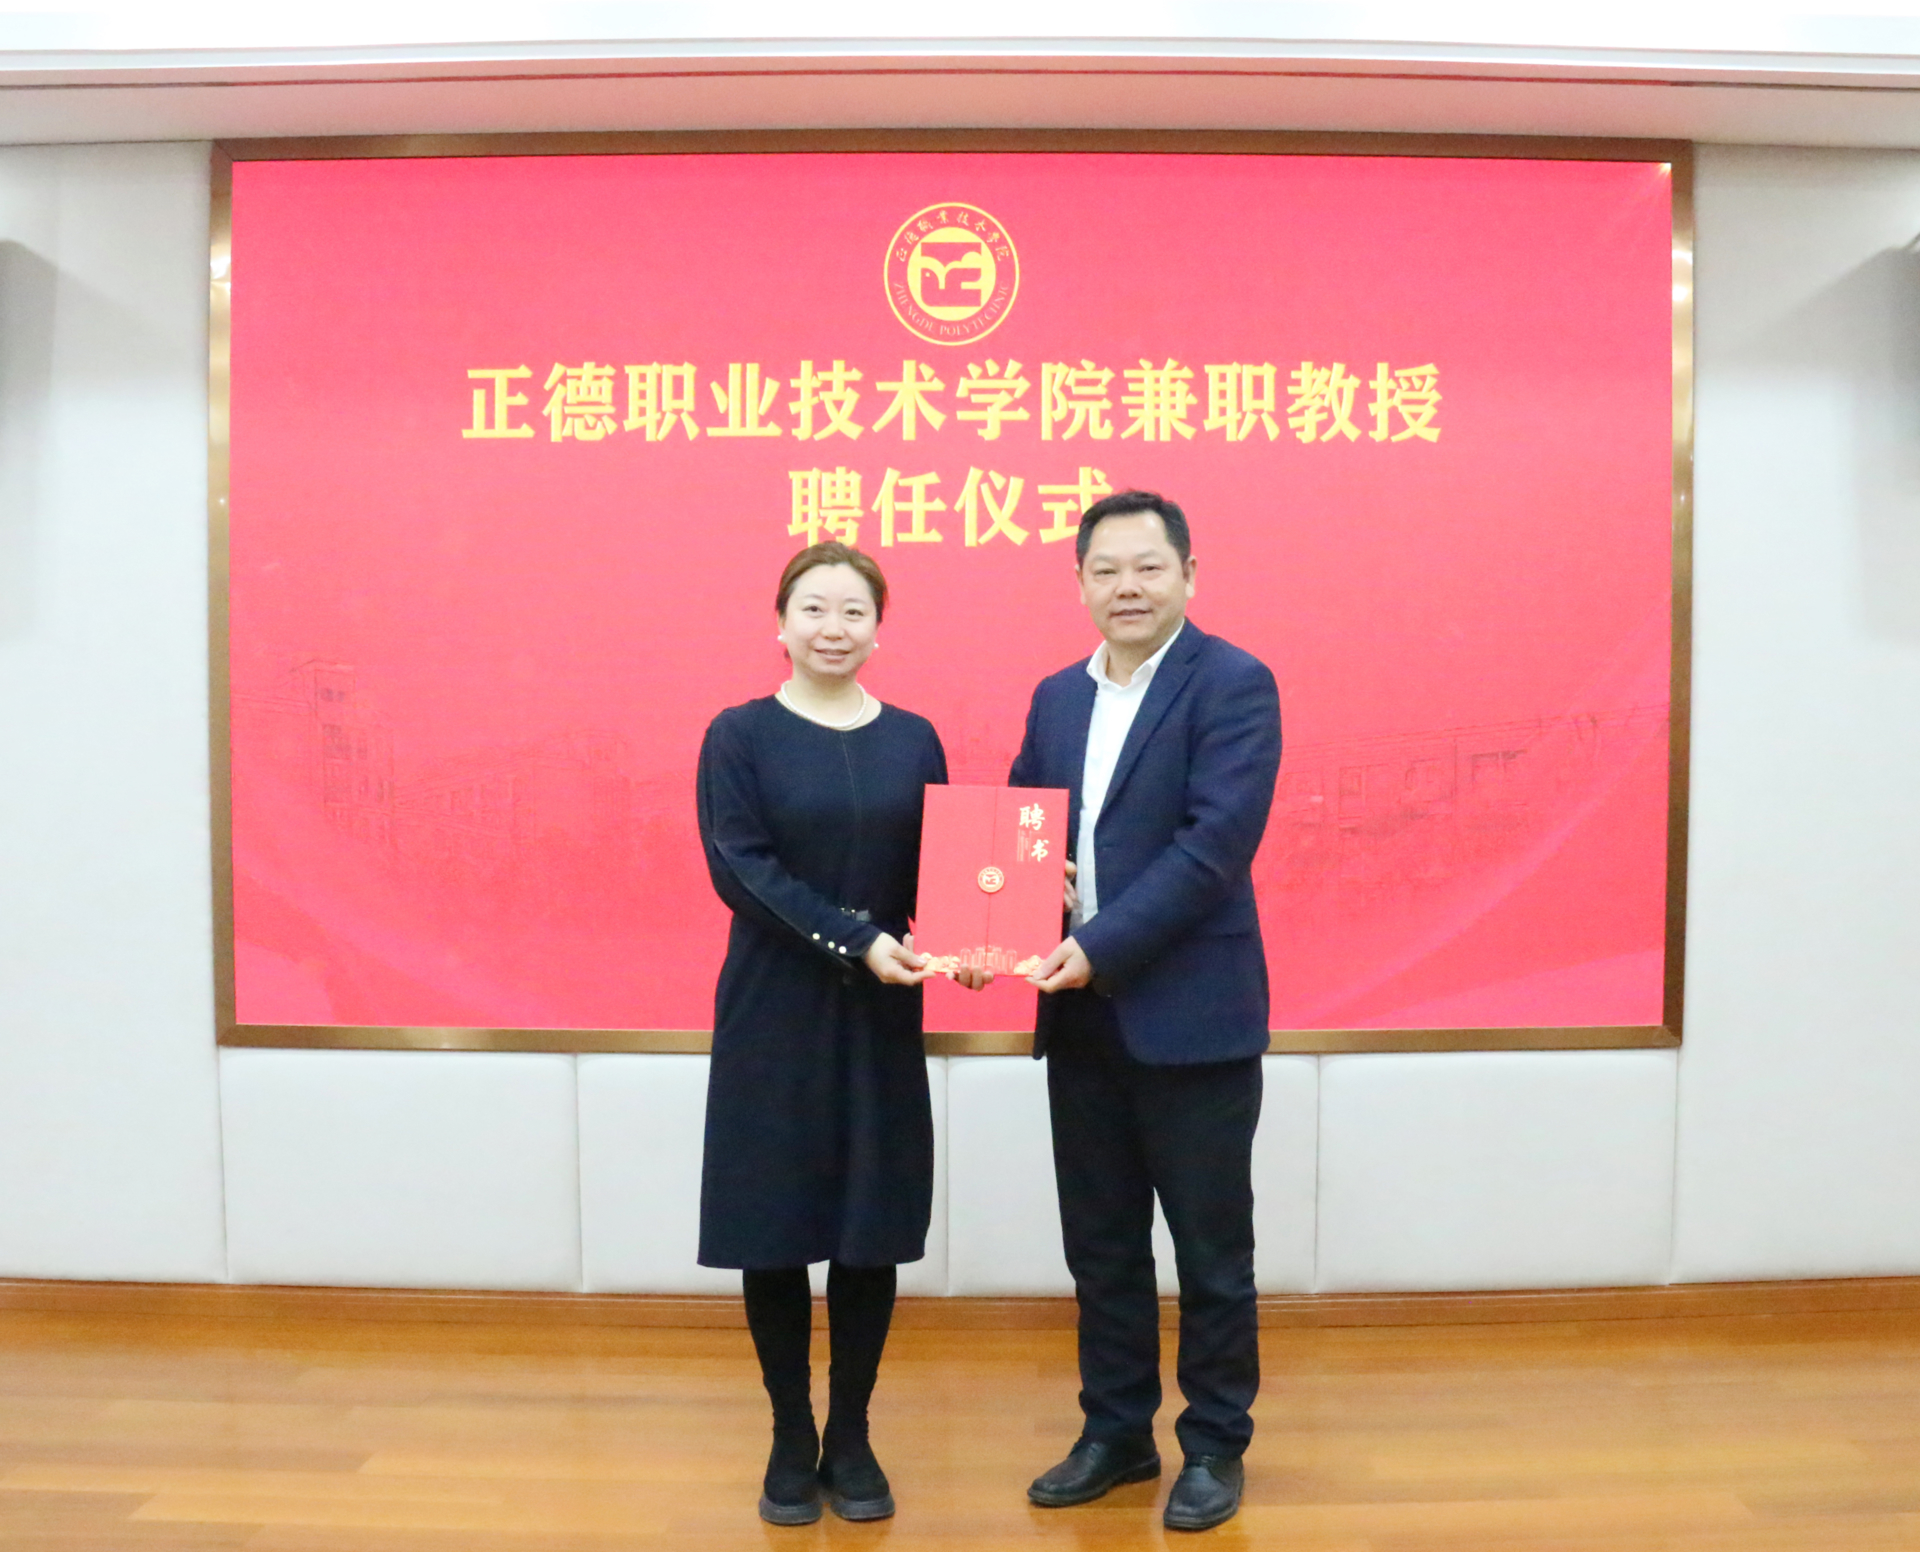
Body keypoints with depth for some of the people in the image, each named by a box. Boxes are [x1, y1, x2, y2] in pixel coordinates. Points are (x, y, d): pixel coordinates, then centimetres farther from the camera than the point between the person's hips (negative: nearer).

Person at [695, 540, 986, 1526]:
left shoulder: (913, 740, 6)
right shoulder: (739, 735, -3)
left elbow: (939, 867, 4)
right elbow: (740, 869, -12)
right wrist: (854, 941, -22)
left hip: (882, 1013, 2)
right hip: (774, 1010, -2)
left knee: (875, 1225, 7)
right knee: (774, 1224, 6)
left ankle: (851, 1439, 26)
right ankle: (791, 1440, 25)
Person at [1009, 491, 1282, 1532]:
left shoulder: (1233, 685, -9)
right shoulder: (1056, 697, 11)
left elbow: (1217, 841, -18)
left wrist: (1102, 945, -23)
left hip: (1189, 1014, -6)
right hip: (1080, 1016, 6)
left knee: (1210, 1250, 10)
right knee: (1100, 1245, 17)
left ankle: (1215, 1446, 28)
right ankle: (1116, 1433, 34)